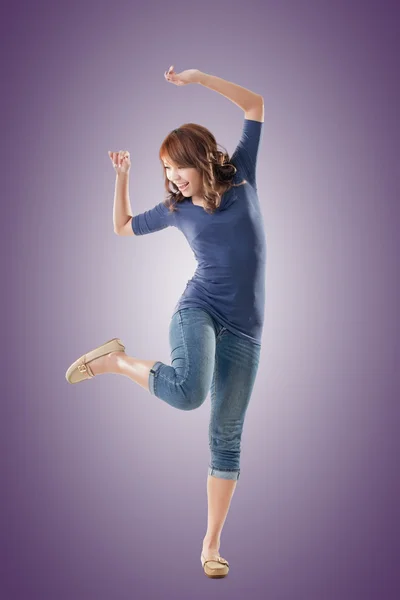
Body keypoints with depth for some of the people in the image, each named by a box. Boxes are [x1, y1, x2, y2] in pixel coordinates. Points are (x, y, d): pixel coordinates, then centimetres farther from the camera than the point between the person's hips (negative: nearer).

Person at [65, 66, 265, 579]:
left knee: (226, 437, 4)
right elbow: (123, 226, 23)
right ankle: (116, 359, -7)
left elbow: (255, 104, 6)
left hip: (244, 328, 1)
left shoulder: (240, 177, 5)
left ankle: (211, 547, 14)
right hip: (198, 309, -1)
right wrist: (122, 176, 11)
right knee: (188, 393, -34)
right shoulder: (176, 209, 7)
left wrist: (197, 77, 0)